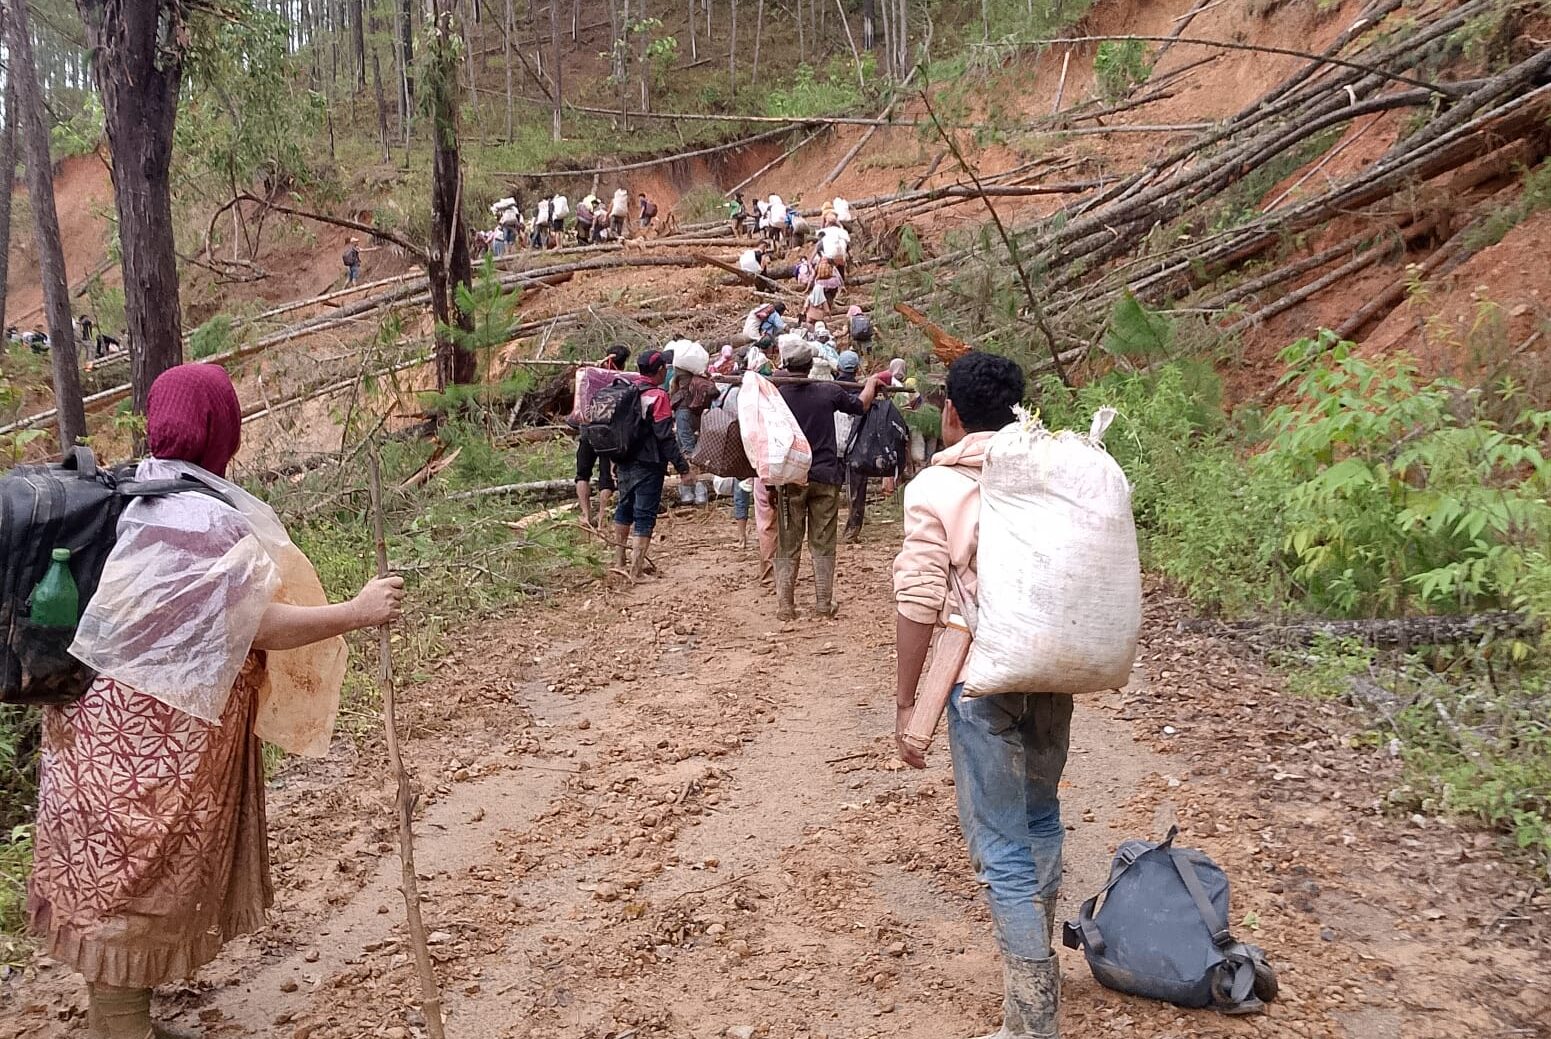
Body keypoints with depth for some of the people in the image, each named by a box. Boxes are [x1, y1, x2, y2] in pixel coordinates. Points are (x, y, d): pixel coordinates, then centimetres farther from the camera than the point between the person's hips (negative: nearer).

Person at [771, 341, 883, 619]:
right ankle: (824, 604, 15)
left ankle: (784, 605, 9)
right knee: (823, 544, 10)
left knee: (788, 545, 7)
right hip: (825, 477, 1)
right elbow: (861, 405, 12)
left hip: (790, 478, 0)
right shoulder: (828, 392, -5)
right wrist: (872, 383, 30)